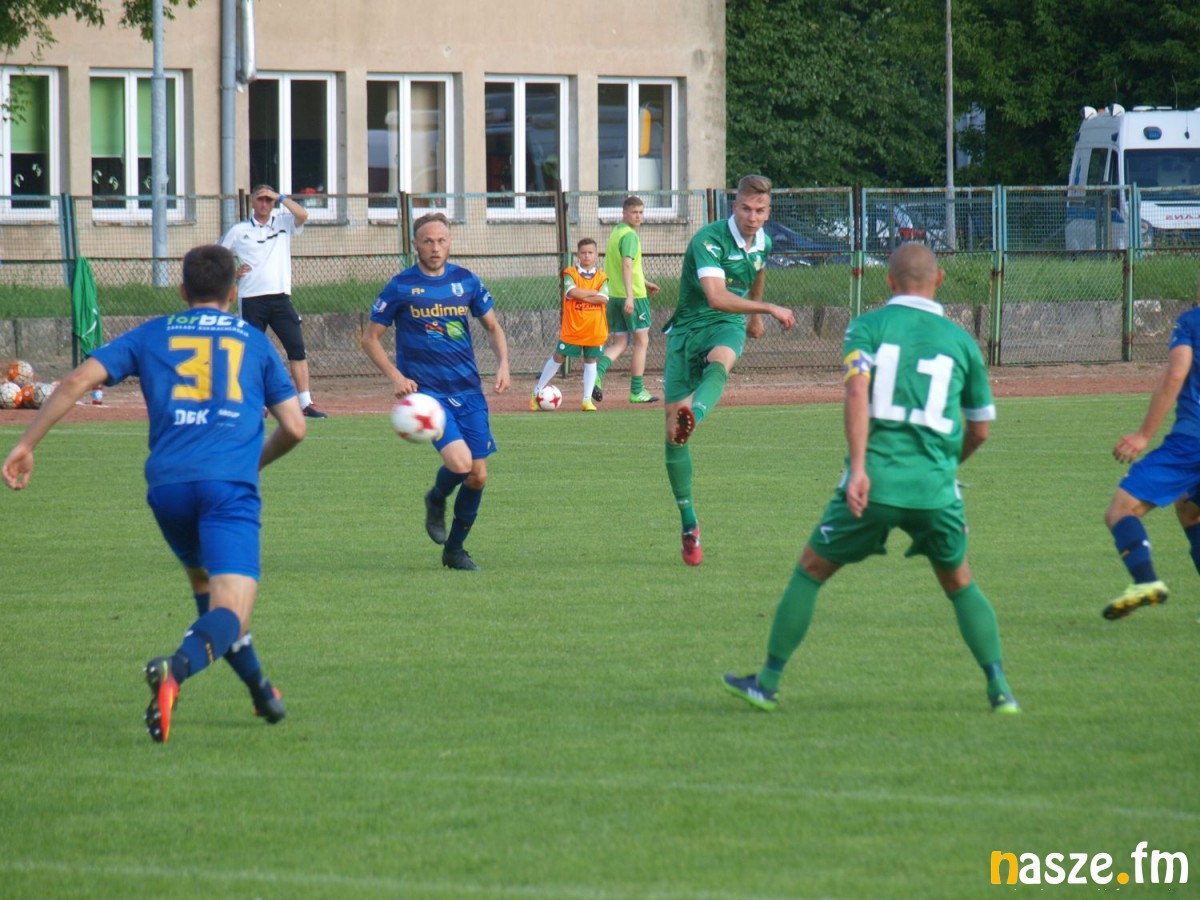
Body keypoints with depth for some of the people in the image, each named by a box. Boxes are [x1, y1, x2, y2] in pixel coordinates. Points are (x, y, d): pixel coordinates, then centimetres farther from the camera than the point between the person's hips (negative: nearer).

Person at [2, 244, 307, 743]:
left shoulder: (152, 335, 19)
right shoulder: (254, 341, 19)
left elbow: (77, 381, 8)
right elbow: (294, 426, 14)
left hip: (167, 483, 2)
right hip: (231, 486, -2)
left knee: (202, 580, 30)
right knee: (229, 612, -13)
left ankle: (259, 688, 31)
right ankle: (176, 668, -43)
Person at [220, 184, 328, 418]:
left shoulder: (283, 223, 11)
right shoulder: (238, 231, 9)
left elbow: (303, 215, -8)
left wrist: (280, 197, -7)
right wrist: (232, 273, -3)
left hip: (280, 298, 1)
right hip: (251, 300, -1)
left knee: (297, 348, -8)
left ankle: (306, 403, -8)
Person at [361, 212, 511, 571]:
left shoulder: (467, 281, 5)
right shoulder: (401, 286, -5)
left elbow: (493, 327, 18)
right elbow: (370, 338, 1)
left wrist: (503, 363, -1)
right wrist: (395, 376, -13)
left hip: (468, 392, 4)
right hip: (425, 391, -4)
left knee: (478, 476, 3)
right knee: (460, 462, -23)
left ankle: (455, 549, 23)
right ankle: (436, 501, 11)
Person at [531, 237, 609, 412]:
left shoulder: (602, 277, 3)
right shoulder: (570, 273, -4)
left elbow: (603, 299, -12)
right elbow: (573, 292, -22)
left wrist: (581, 296, -16)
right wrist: (593, 292, -14)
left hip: (594, 329, 2)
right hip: (572, 328, -2)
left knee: (590, 360, 7)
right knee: (558, 357, 4)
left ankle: (587, 399, 14)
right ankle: (537, 393, 14)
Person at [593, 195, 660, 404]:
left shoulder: (615, 233, 16)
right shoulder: (630, 235, -12)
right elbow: (627, 265, -24)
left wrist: (645, 283, 34)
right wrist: (629, 296, -31)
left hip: (614, 296, 8)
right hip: (634, 296, -8)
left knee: (619, 343, 11)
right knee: (641, 341, 5)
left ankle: (597, 373, -15)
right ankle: (637, 391, 9)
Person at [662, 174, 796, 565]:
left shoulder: (763, 243, 4)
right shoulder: (709, 239, -18)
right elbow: (716, 296, -32)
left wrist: (755, 317, 42)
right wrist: (768, 309, -31)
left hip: (728, 327, 3)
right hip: (688, 326, -3)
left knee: (720, 361, -38)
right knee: (672, 431, -7)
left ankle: (694, 414, -70)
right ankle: (689, 525, 5)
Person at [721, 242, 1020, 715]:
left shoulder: (868, 326, 4)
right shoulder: (961, 340, 11)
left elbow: (857, 391, -13)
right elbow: (979, 429, 19)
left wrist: (858, 467, -19)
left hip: (875, 484, -2)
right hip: (937, 489, 2)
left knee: (810, 571, 14)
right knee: (960, 584, 22)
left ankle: (768, 683, 17)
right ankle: (999, 687, 9)